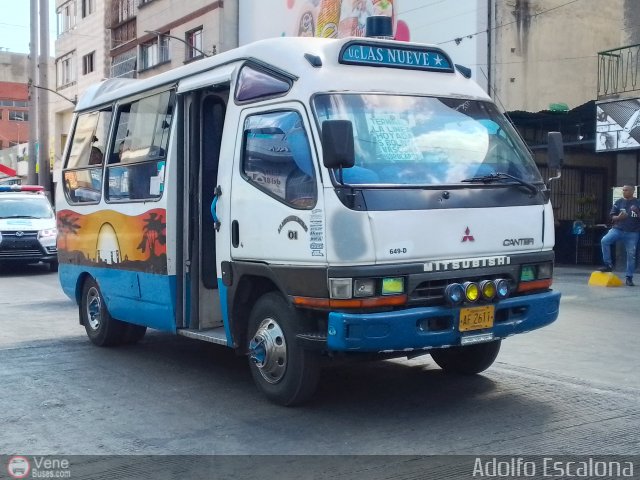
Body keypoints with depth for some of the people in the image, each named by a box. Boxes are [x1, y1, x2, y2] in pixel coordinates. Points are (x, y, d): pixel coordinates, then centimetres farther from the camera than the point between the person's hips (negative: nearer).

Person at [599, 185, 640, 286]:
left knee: (631, 255, 1)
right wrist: (619, 217, -14)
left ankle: (629, 277, 12)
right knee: (604, 240, -23)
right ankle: (608, 265, -13)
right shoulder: (618, 202, 6)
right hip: (618, 229, 1)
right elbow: (612, 217, 7)